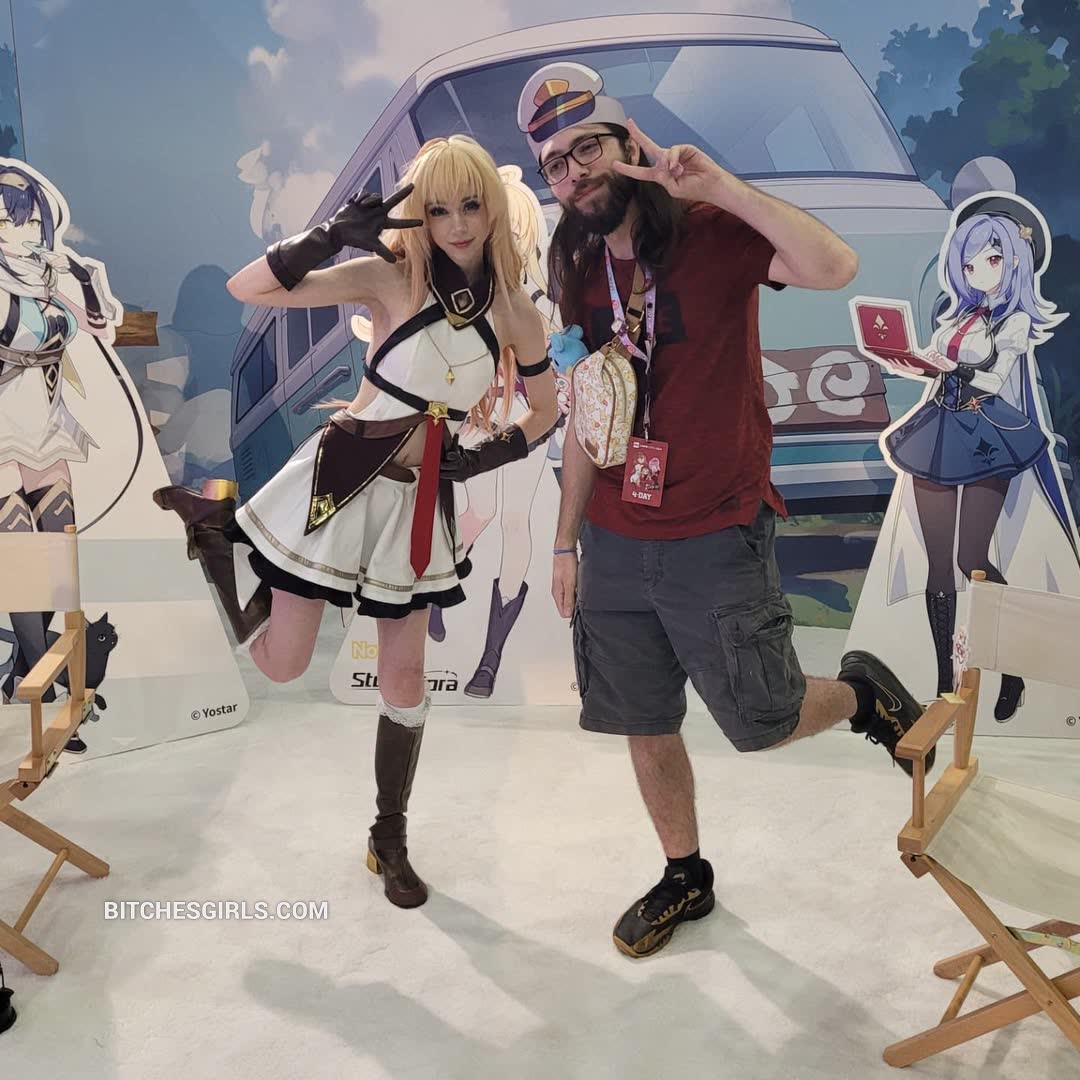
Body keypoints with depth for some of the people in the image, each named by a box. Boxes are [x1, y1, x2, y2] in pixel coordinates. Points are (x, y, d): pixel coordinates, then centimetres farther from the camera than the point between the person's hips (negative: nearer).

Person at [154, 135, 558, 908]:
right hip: (338, 475, -3)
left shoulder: (516, 313, -3)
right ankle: (215, 525, 31)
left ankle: (391, 838, 31)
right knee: (281, 666, 5)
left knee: (405, 678, 10)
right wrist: (333, 235, -29)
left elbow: (545, 413, 11)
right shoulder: (388, 277, -13)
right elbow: (245, 289, -19)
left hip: (420, 498, 3)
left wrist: (487, 455, -4)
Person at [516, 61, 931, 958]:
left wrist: (719, 185, -25)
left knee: (762, 721, 2)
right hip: (614, 544, 5)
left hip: (716, 540, -5)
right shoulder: (581, 273, 8)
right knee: (646, 727, 14)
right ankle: (685, 877, 36)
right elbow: (584, 418, 11)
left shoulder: (712, 234, -8)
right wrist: (566, 542, 11)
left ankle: (861, 692, 34)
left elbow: (835, 268, -26)